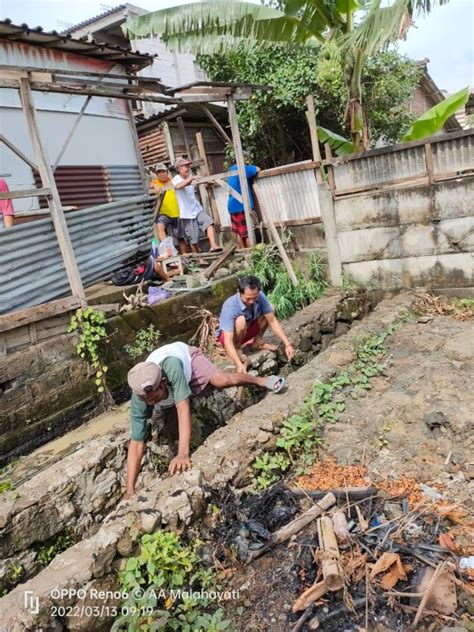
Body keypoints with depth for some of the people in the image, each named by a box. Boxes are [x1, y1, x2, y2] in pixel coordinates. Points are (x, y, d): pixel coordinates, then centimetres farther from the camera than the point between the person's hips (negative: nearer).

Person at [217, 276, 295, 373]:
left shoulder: (260, 296, -22)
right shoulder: (230, 307, -36)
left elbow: (273, 321, -17)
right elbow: (227, 341, -40)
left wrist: (287, 344, -26)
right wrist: (239, 364, -52)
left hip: (247, 330, 5)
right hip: (229, 335, -5)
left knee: (270, 311, -12)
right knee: (241, 320, -36)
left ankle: (257, 341, 6)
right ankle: (237, 349, -11)